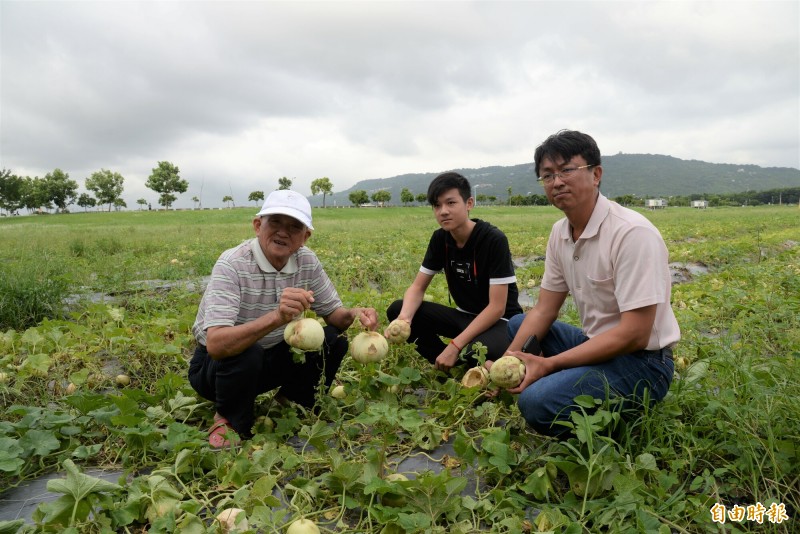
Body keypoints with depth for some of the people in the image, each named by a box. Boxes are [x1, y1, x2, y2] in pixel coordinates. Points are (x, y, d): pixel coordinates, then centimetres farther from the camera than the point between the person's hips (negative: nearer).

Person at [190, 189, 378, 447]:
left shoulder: (307, 260, -10)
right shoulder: (232, 264, -27)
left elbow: (332, 312, -2)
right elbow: (216, 344, -39)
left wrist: (354, 314, -27)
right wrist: (277, 317, -54)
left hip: (271, 358, 5)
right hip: (217, 364, -5)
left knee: (333, 341, -13)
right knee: (247, 355, -36)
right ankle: (228, 421, -4)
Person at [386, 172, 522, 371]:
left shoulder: (494, 240, -22)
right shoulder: (440, 239, -4)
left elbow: (497, 308, -24)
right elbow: (417, 287, -2)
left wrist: (455, 345, -29)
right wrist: (404, 317, -26)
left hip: (500, 321, -6)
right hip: (465, 316, 6)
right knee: (397, 310, -11)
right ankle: (452, 366, -3)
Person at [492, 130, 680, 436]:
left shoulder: (633, 233, -24)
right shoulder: (560, 233, 1)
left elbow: (634, 335, -26)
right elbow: (544, 310, 5)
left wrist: (548, 364, -24)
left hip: (641, 362, -8)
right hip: (596, 344, 8)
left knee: (537, 400, -28)